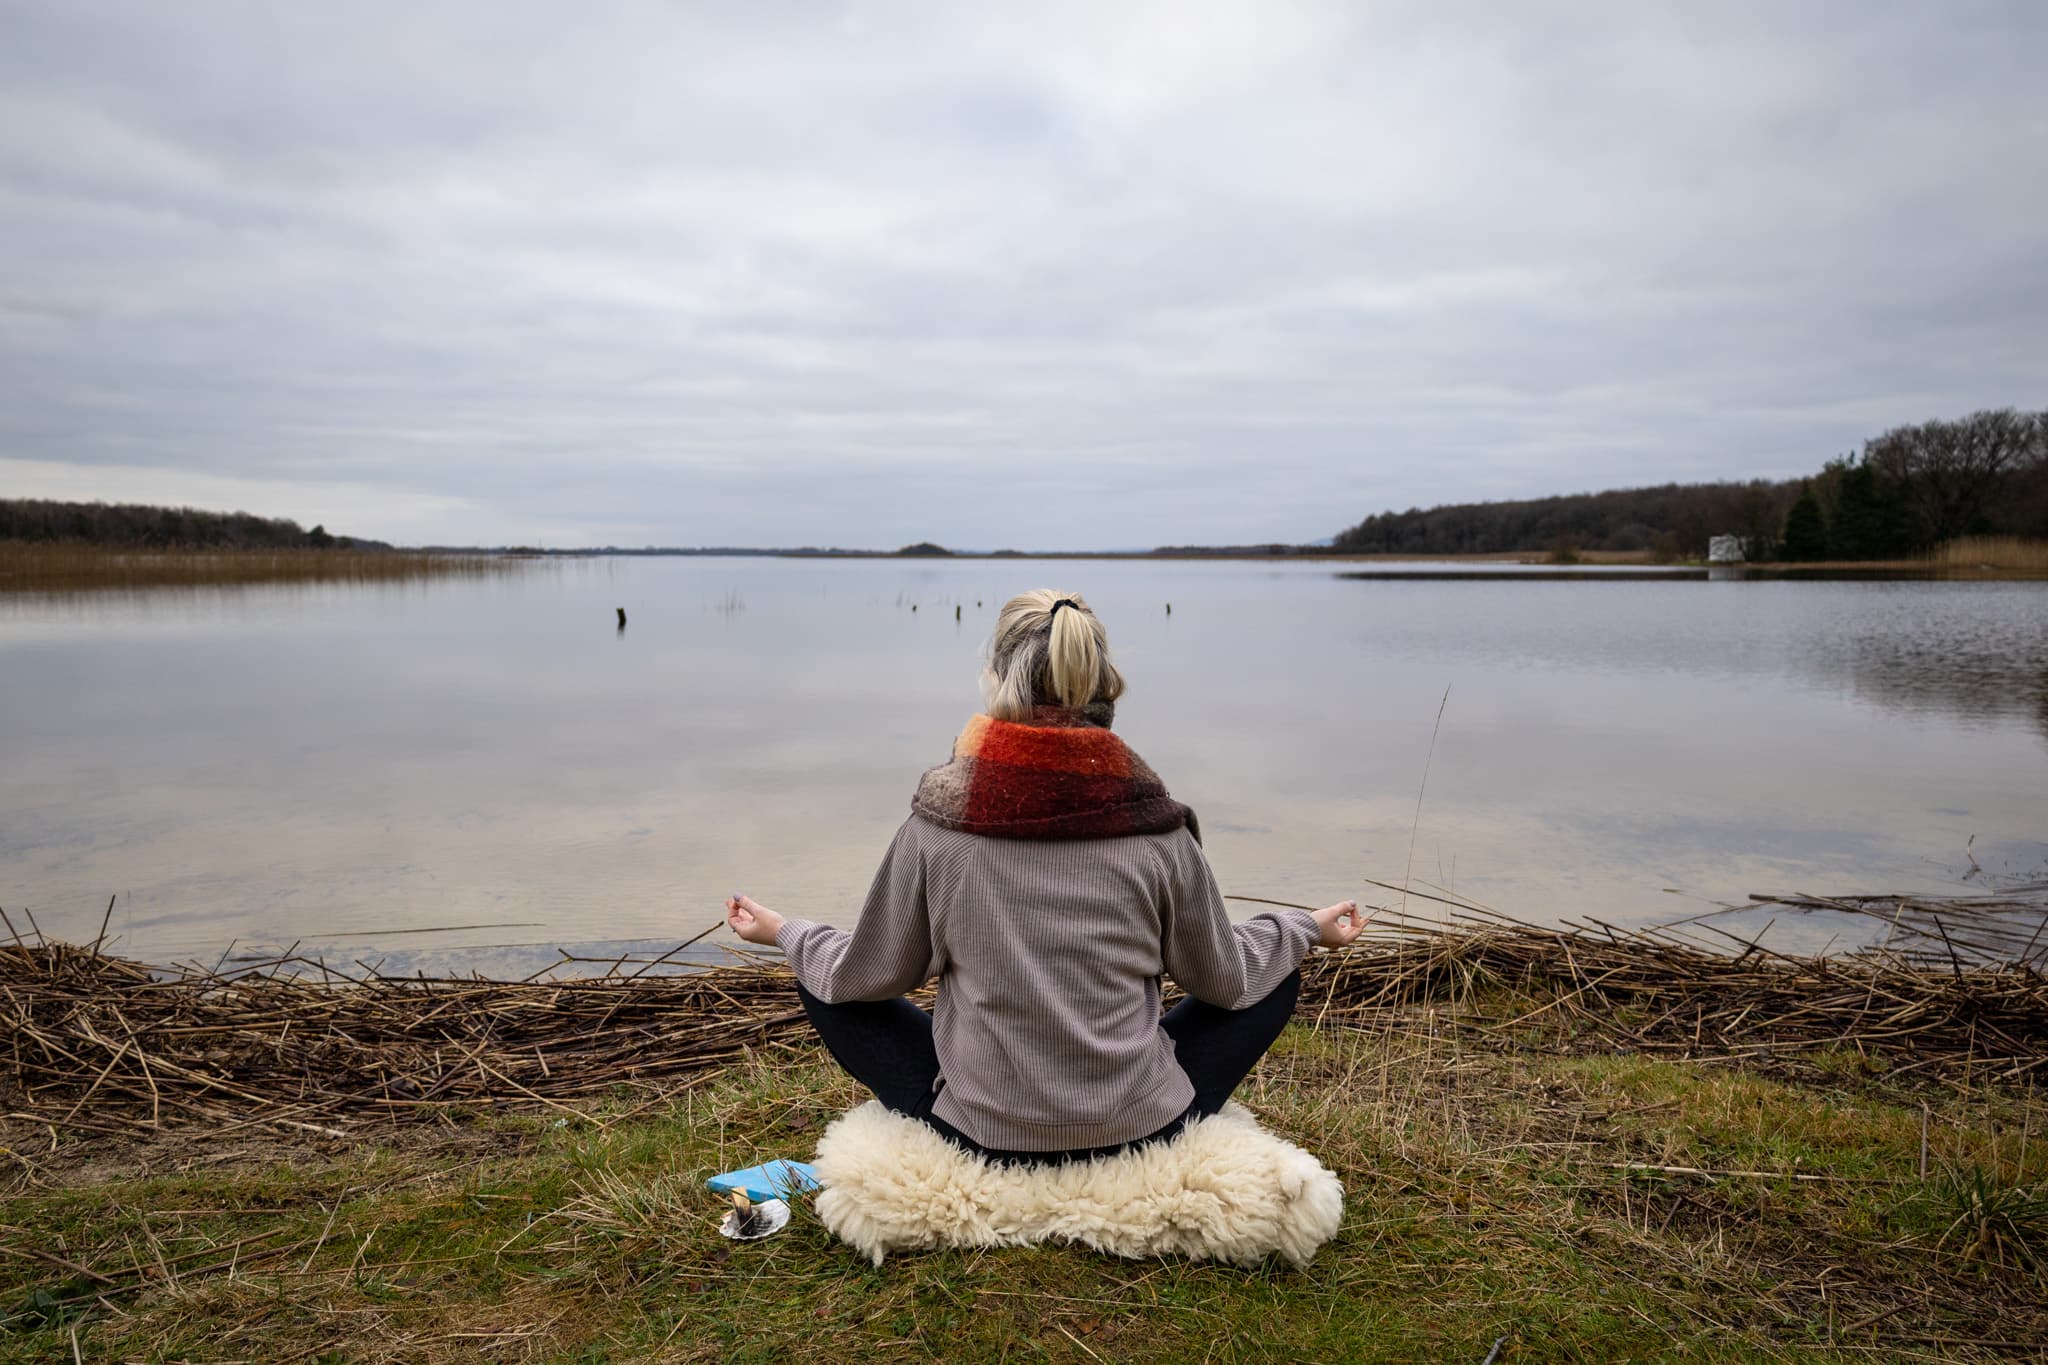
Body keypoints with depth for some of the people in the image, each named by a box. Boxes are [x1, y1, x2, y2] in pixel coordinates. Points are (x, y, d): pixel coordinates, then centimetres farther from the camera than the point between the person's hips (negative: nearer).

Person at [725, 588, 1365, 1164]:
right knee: (1274, 977, 22)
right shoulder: (1154, 823, -10)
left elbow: (865, 975, 1)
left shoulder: (940, 820, -12)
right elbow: (1223, 979, 4)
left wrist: (784, 931, 21)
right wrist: (1308, 927, 23)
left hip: (985, 1142, 0)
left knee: (826, 986, 18)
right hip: (1140, 1136, 1)